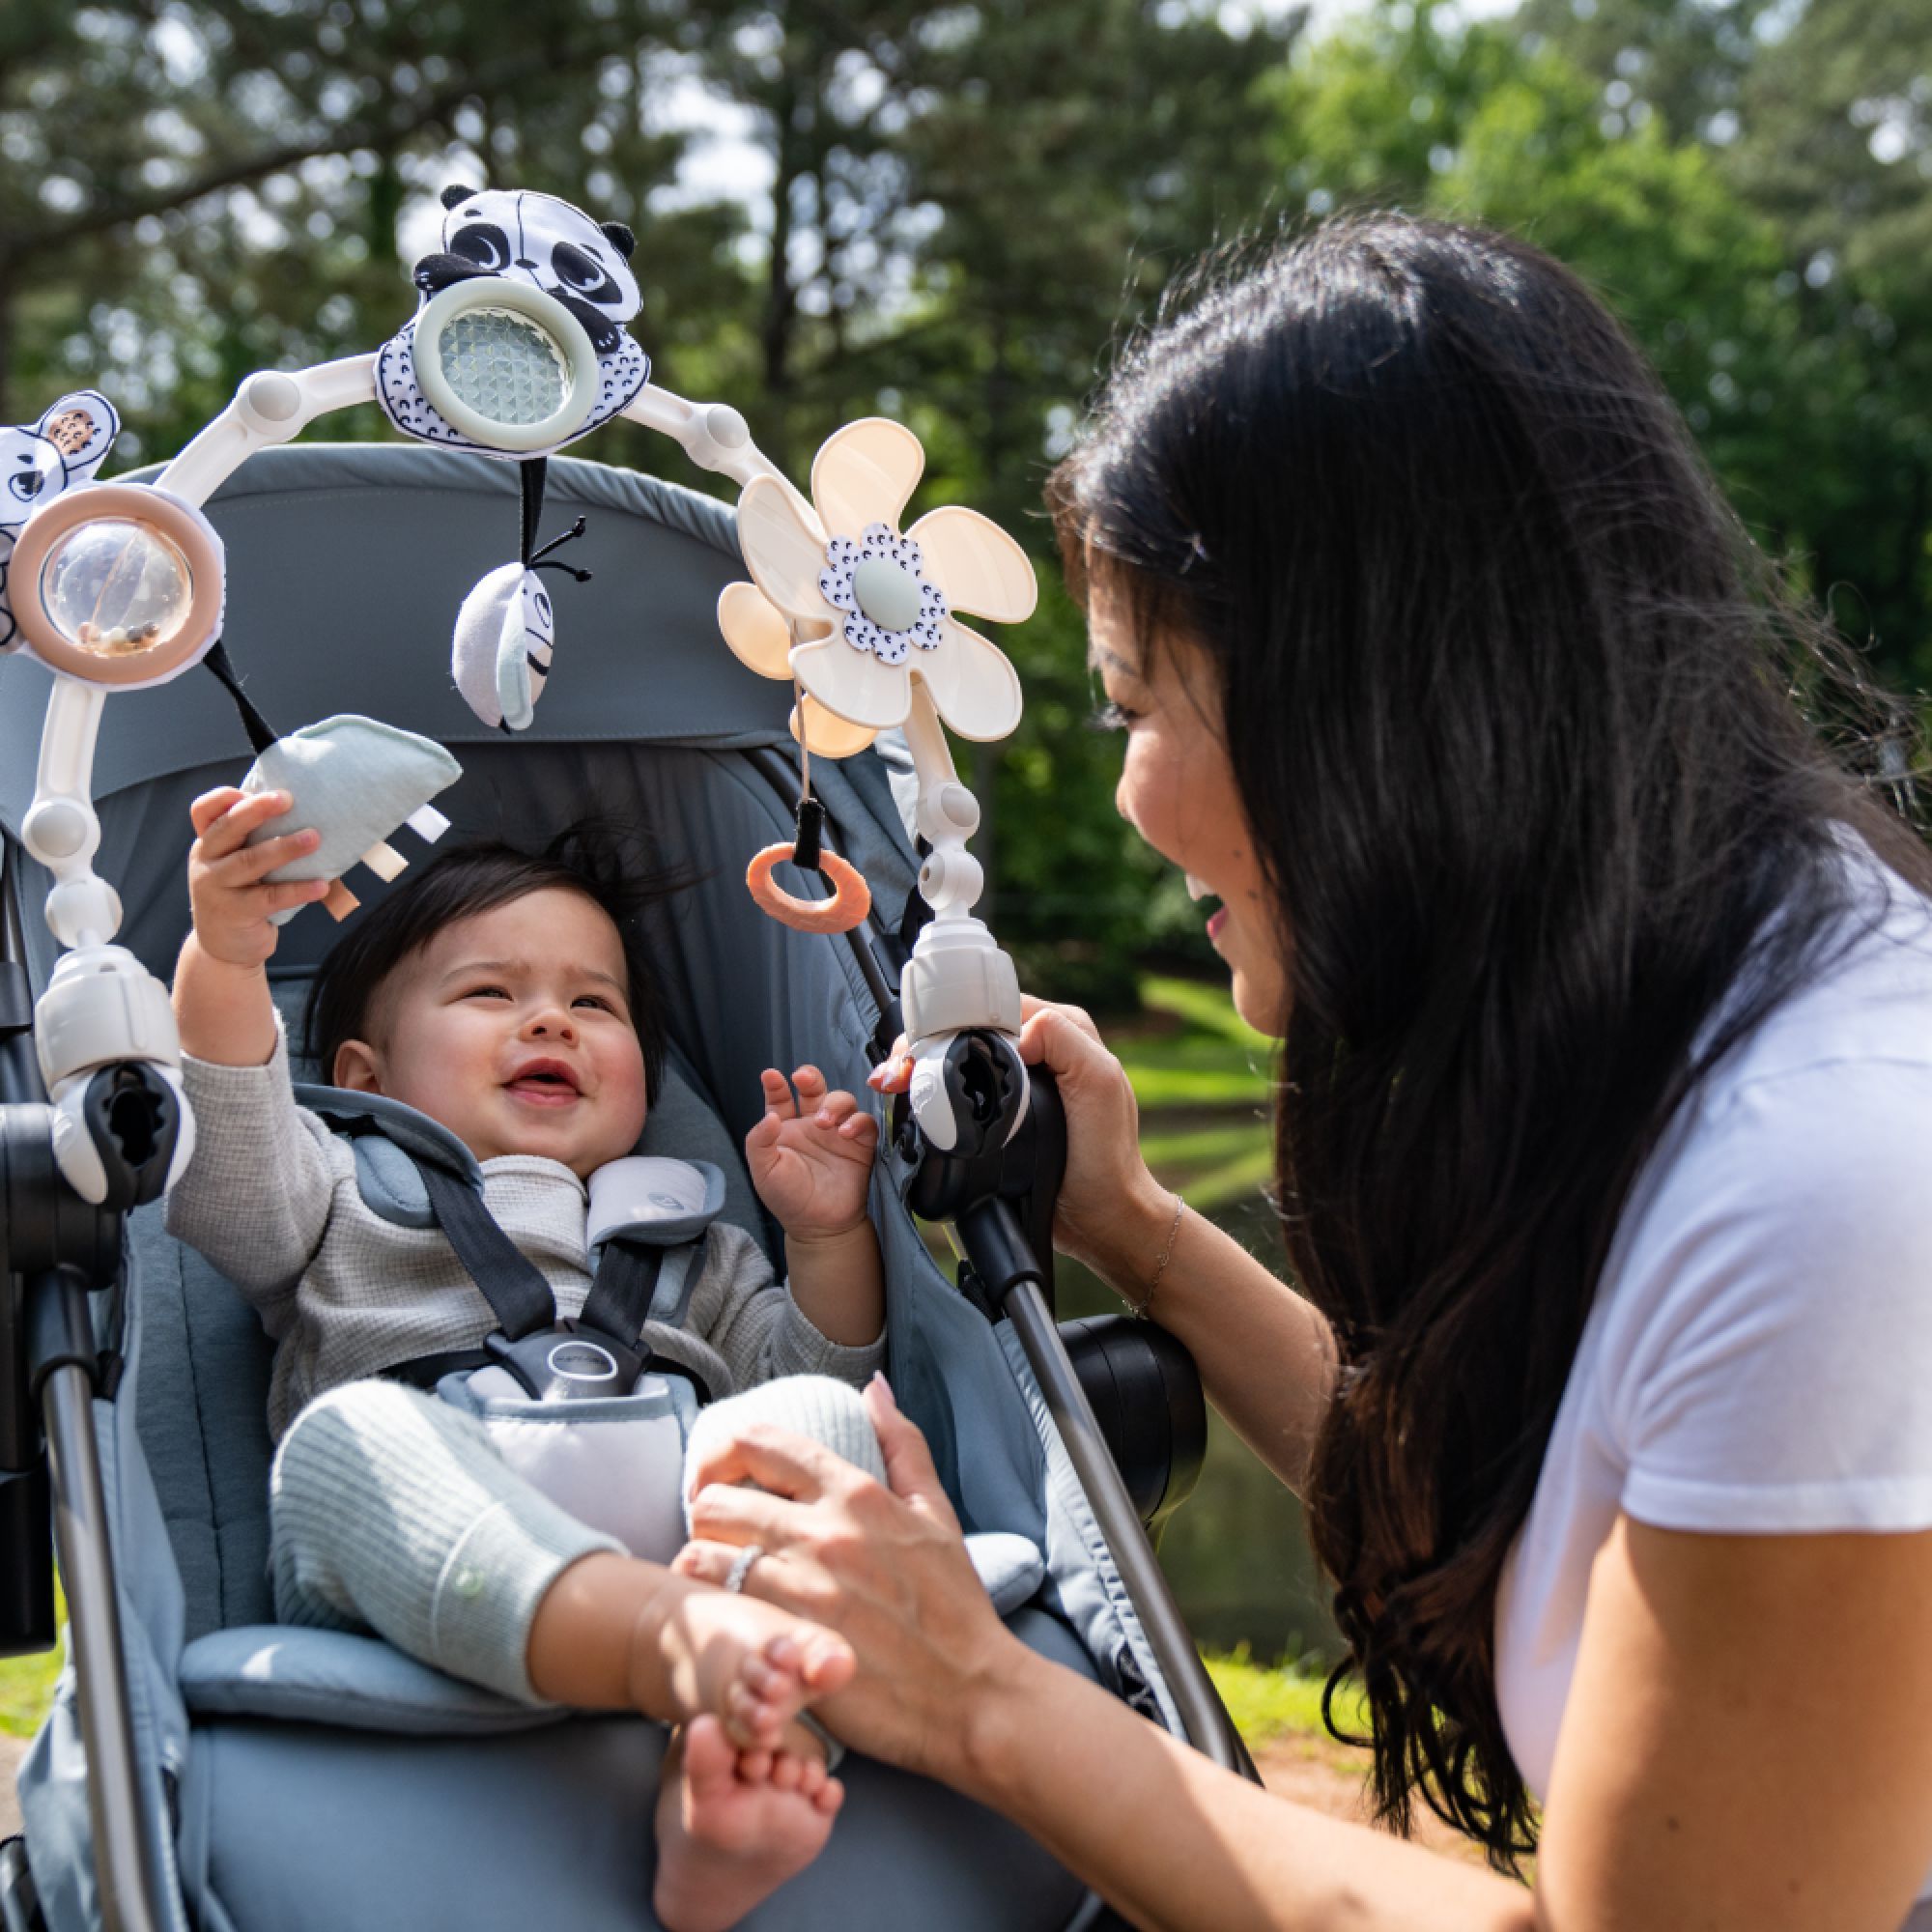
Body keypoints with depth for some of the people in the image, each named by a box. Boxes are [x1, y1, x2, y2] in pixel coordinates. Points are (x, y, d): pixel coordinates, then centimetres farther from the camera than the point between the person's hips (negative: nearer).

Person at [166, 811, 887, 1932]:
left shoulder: (689, 1240, 40)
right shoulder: (345, 1200, 32)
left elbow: (810, 1366, 28)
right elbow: (216, 1172, 10)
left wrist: (829, 1237, 12)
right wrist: (225, 959, -6)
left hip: (684, 1508, 3)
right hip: (428, 1558, -2)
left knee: (825, 1417, -26)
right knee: (348, 1431, -34)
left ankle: (728, 1757, -53)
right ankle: (687, 1643, -58)